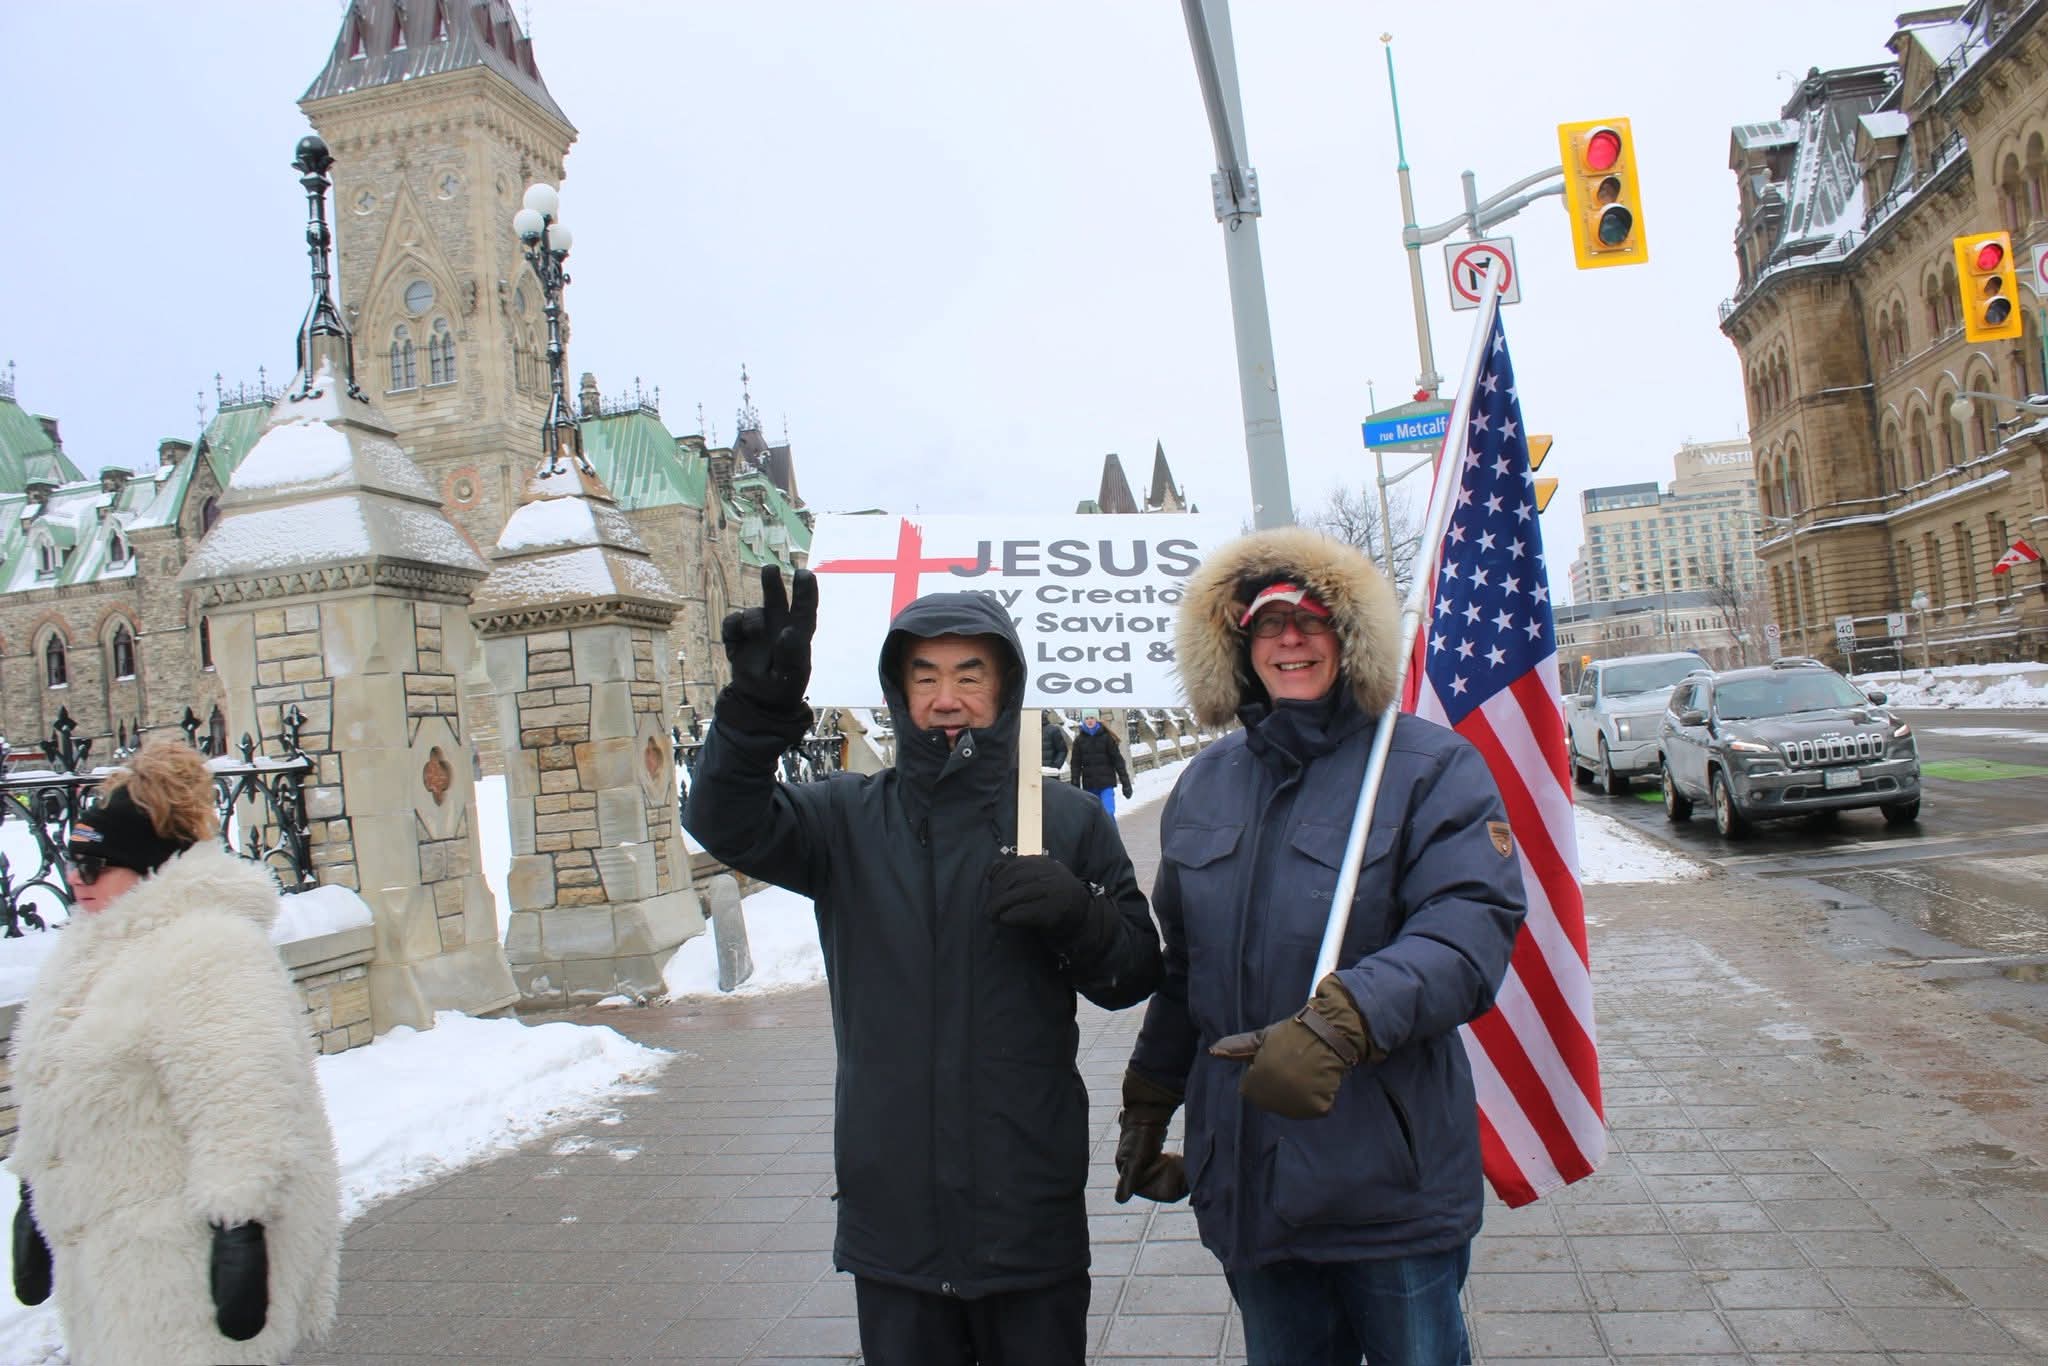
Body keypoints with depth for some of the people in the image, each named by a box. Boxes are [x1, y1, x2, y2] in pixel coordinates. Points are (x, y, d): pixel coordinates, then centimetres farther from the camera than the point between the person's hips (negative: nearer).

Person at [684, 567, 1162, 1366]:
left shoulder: (1068, 820, 0)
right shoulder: (850, 818, 1)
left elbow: (1136, 974, 1)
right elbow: (727, 823, -15)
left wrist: (1077, 917, -20)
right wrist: (760, 704, -32)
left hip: (1030, 1208, 0)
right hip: (890, 1206, 1)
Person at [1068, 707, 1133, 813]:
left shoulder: (1106, 737, -2)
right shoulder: (1079, 740, 4)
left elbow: (1117, 760, -3)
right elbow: (1076, 765, 5)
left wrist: (1126, 783, -6)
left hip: (1106, 784, -3)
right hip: (1089, 786, 3)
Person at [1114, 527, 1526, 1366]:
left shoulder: (1431, 766, -8)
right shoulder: (1204, 785, 8)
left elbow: (1471, 929, -22)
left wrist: (1340, 1022, -36)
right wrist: (1149, 1100, 18)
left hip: (1392, 1179, -4)